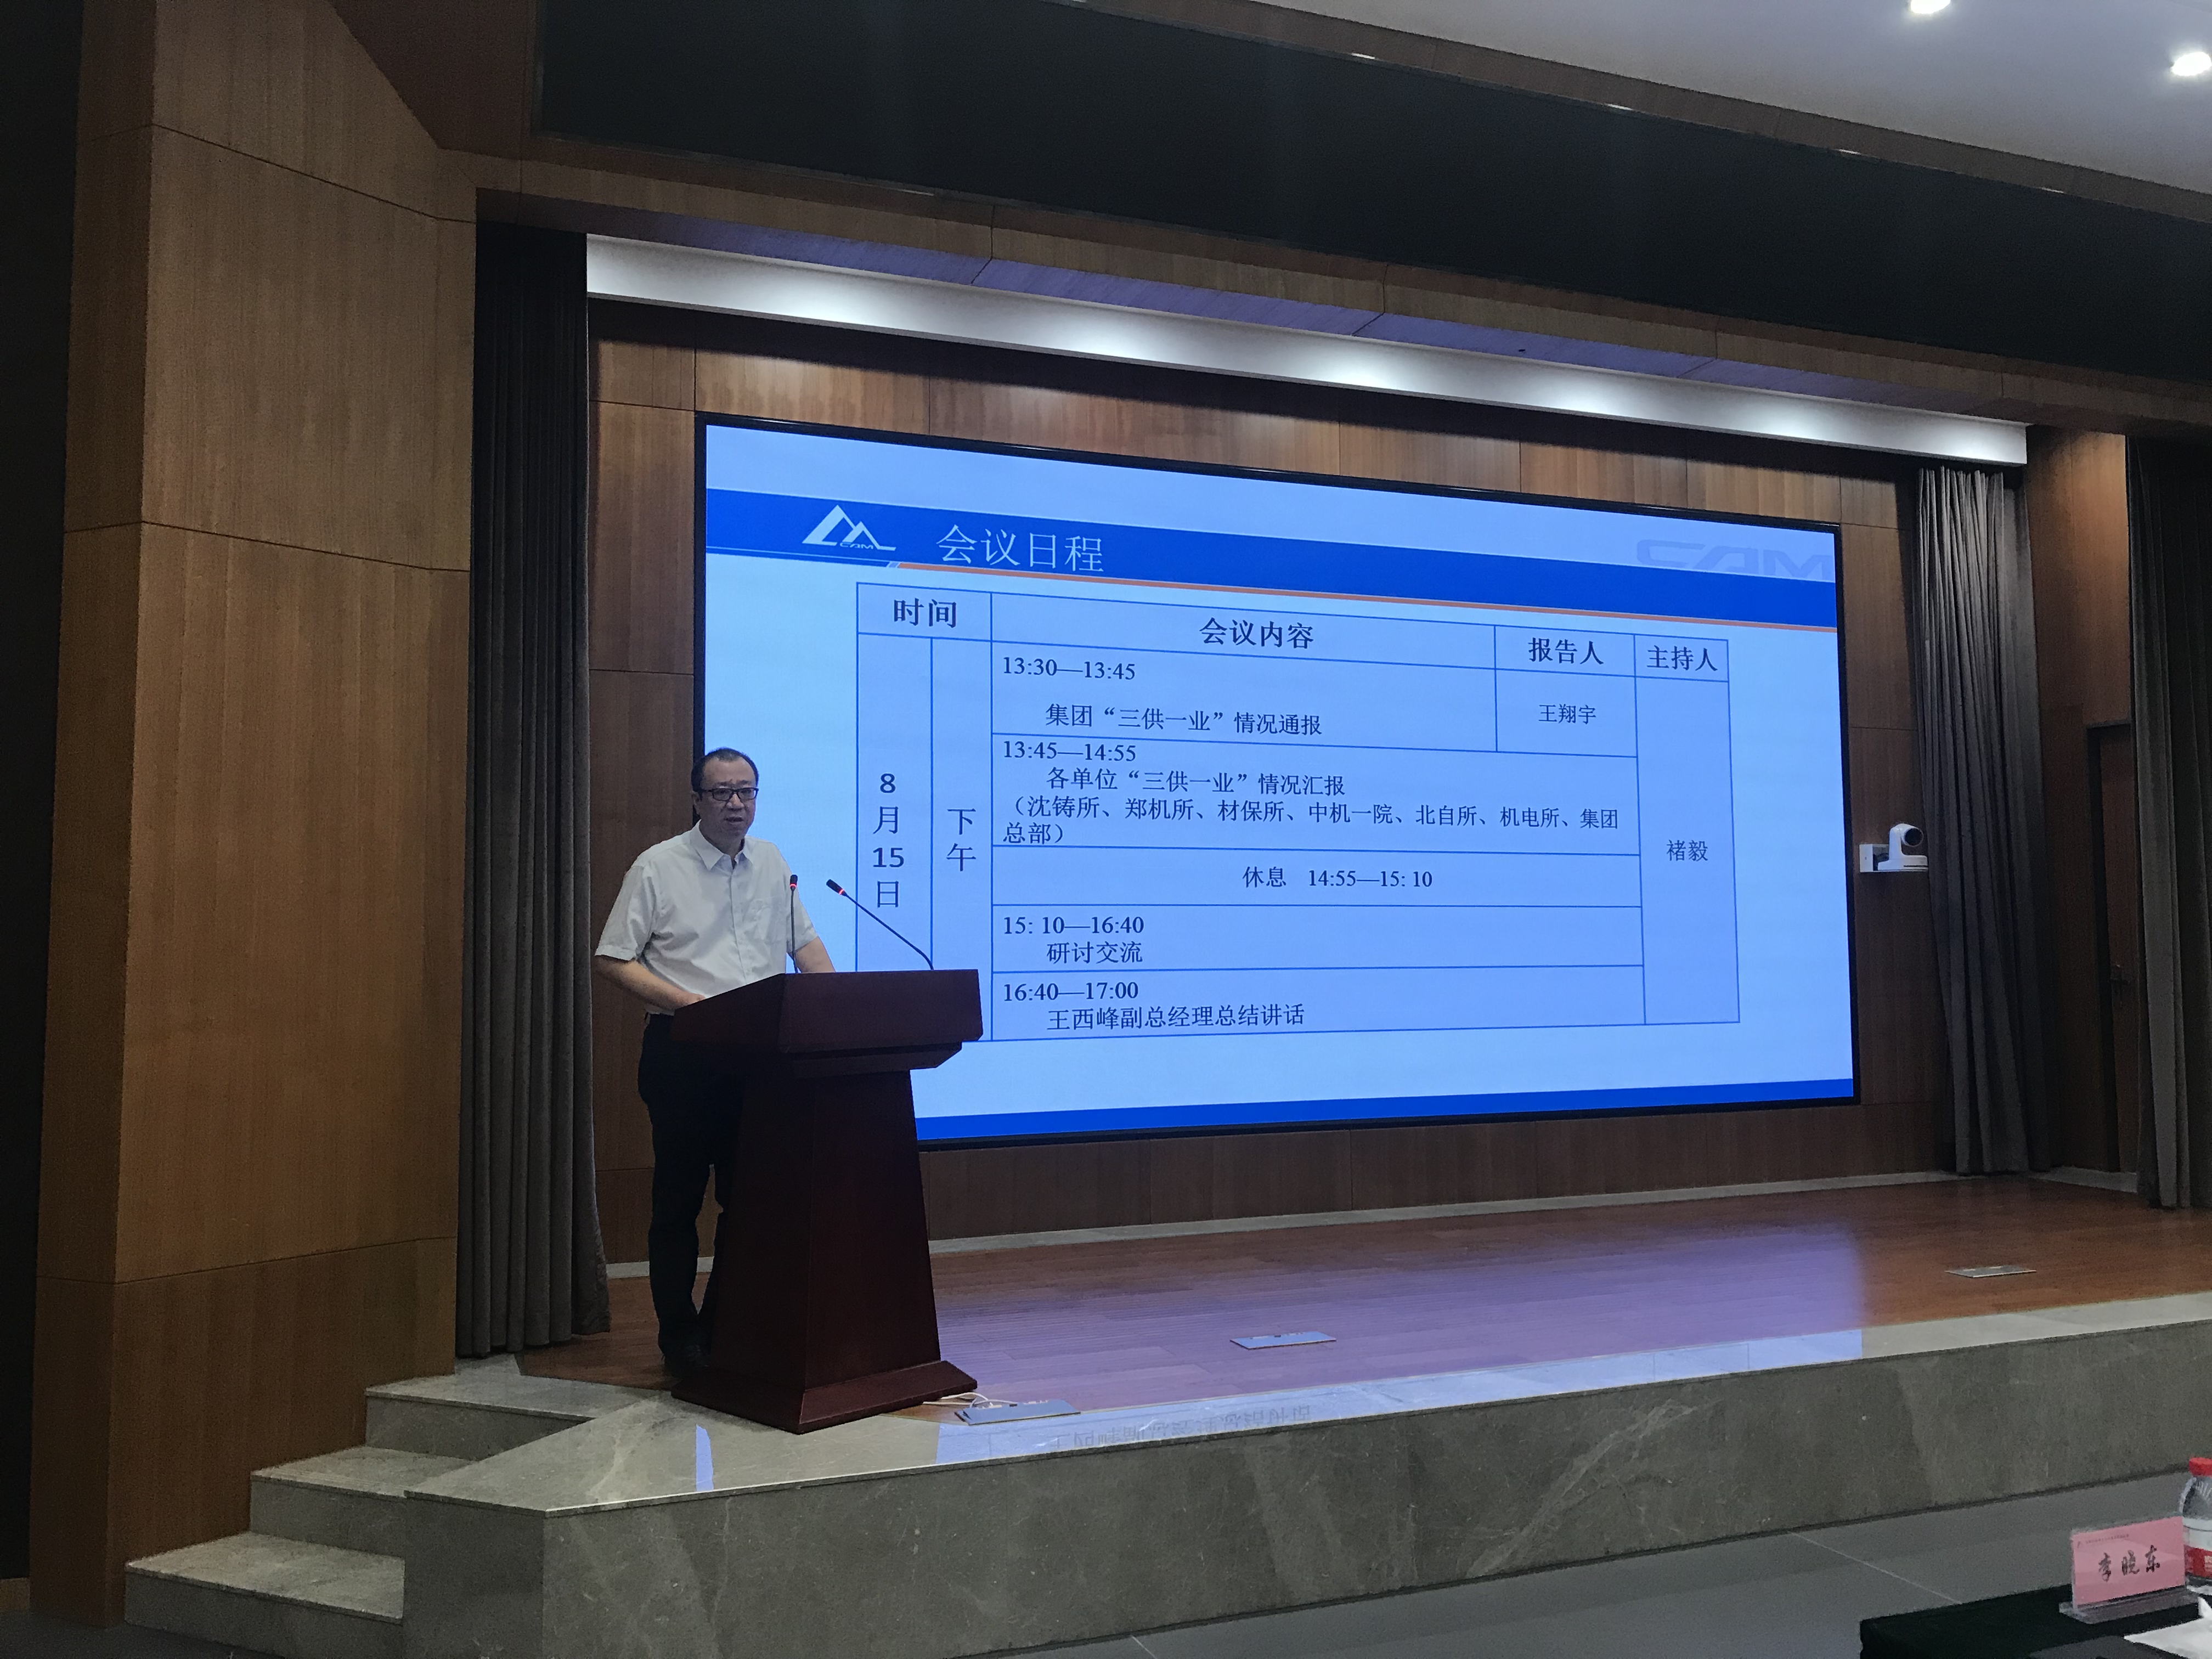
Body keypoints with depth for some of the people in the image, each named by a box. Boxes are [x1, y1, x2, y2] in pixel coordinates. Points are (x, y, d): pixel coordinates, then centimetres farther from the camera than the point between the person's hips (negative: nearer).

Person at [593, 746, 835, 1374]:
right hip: (683, 1054, -4)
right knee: (680, 1198, 4)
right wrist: (688, 1003, -16)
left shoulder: (771, 863, 12)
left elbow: (805, 943, 17)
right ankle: (680, 1333, 16)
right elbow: (611, 960, -4)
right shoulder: (658, 867, -2)